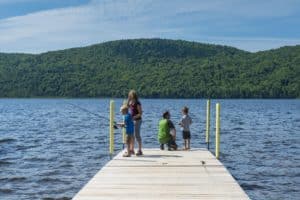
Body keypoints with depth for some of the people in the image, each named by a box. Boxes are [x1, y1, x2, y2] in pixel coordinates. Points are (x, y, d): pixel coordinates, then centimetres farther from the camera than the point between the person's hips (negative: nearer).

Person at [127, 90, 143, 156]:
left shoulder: (137, 103, -15)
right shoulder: (130, 103, 7)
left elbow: (140, 113, -16)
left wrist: (134, 117, -25)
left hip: (137, 120, -8)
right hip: (132, 120, 8)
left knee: (137, 135, -6)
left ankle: (140, 150, 1)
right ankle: (132, 150, 23)